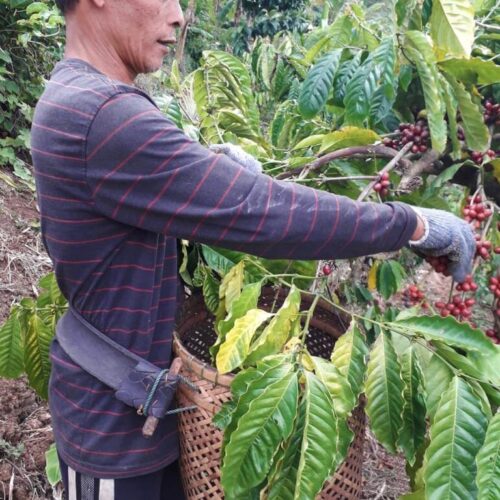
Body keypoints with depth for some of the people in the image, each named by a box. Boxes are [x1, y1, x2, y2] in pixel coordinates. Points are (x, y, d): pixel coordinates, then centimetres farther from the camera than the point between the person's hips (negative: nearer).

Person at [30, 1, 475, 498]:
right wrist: (414, 224, -20)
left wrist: (218, 170, -5)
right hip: (116, 420, -8)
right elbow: (260, 214, -32)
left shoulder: (73, 97, 5)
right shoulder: (104, 115, -30)